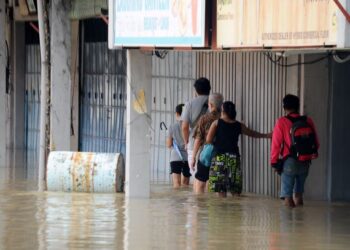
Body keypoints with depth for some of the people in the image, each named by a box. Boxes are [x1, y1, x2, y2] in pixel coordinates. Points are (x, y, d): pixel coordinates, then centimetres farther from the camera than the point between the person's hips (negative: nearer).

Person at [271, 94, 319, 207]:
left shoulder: (282, 122, -7)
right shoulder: (308, 121, 2)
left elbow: (276, 144, -7)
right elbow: (316, 143, 7)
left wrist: (274, 162, 2)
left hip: (289, 162, -4)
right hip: (305, 163, 4)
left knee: (287, 194, 4)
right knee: (299, 191, 21)